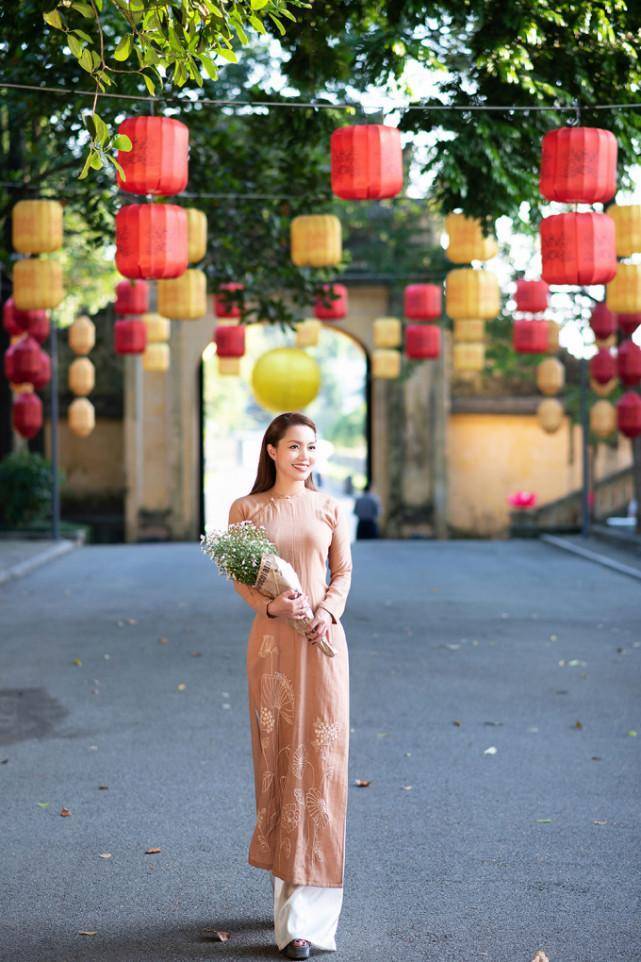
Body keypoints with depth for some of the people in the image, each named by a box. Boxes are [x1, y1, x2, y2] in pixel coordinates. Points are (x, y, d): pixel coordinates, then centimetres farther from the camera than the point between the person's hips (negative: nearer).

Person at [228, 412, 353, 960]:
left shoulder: (330, 509, 6)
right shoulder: (246, 510, 4)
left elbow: (344, 572, 8)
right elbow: (240, 578, 3)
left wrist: (329, 610, -11)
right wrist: (270, 605, -16)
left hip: (323, 643, 0)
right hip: (272, 641, 0)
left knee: (321, 759, -4)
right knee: (277, 760, 3)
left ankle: (305, 913, 0)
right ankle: (288, 885, 17)